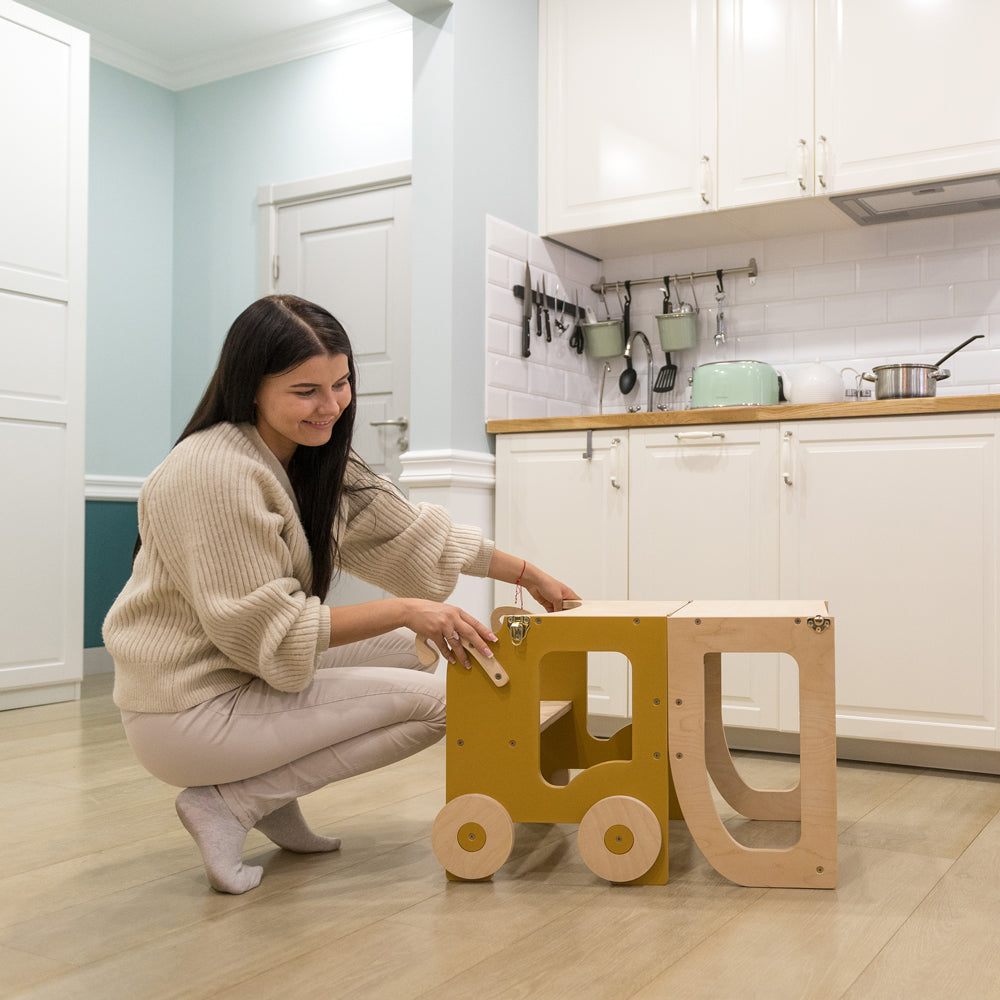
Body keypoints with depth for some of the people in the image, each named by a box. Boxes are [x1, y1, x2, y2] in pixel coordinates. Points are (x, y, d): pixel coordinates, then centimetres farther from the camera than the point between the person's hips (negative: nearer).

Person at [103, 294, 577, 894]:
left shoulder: (320, 462, 5)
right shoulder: (214, 472, -23)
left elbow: (411, 531, 12)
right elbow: (267, 630, -22)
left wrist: (529, 575, 16)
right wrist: (403, 610, -21)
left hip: (249, 674, 9)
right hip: (185, 712, -9)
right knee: (432, 702, -9)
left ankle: (275, 801, 9)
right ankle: (227, 804, -5)